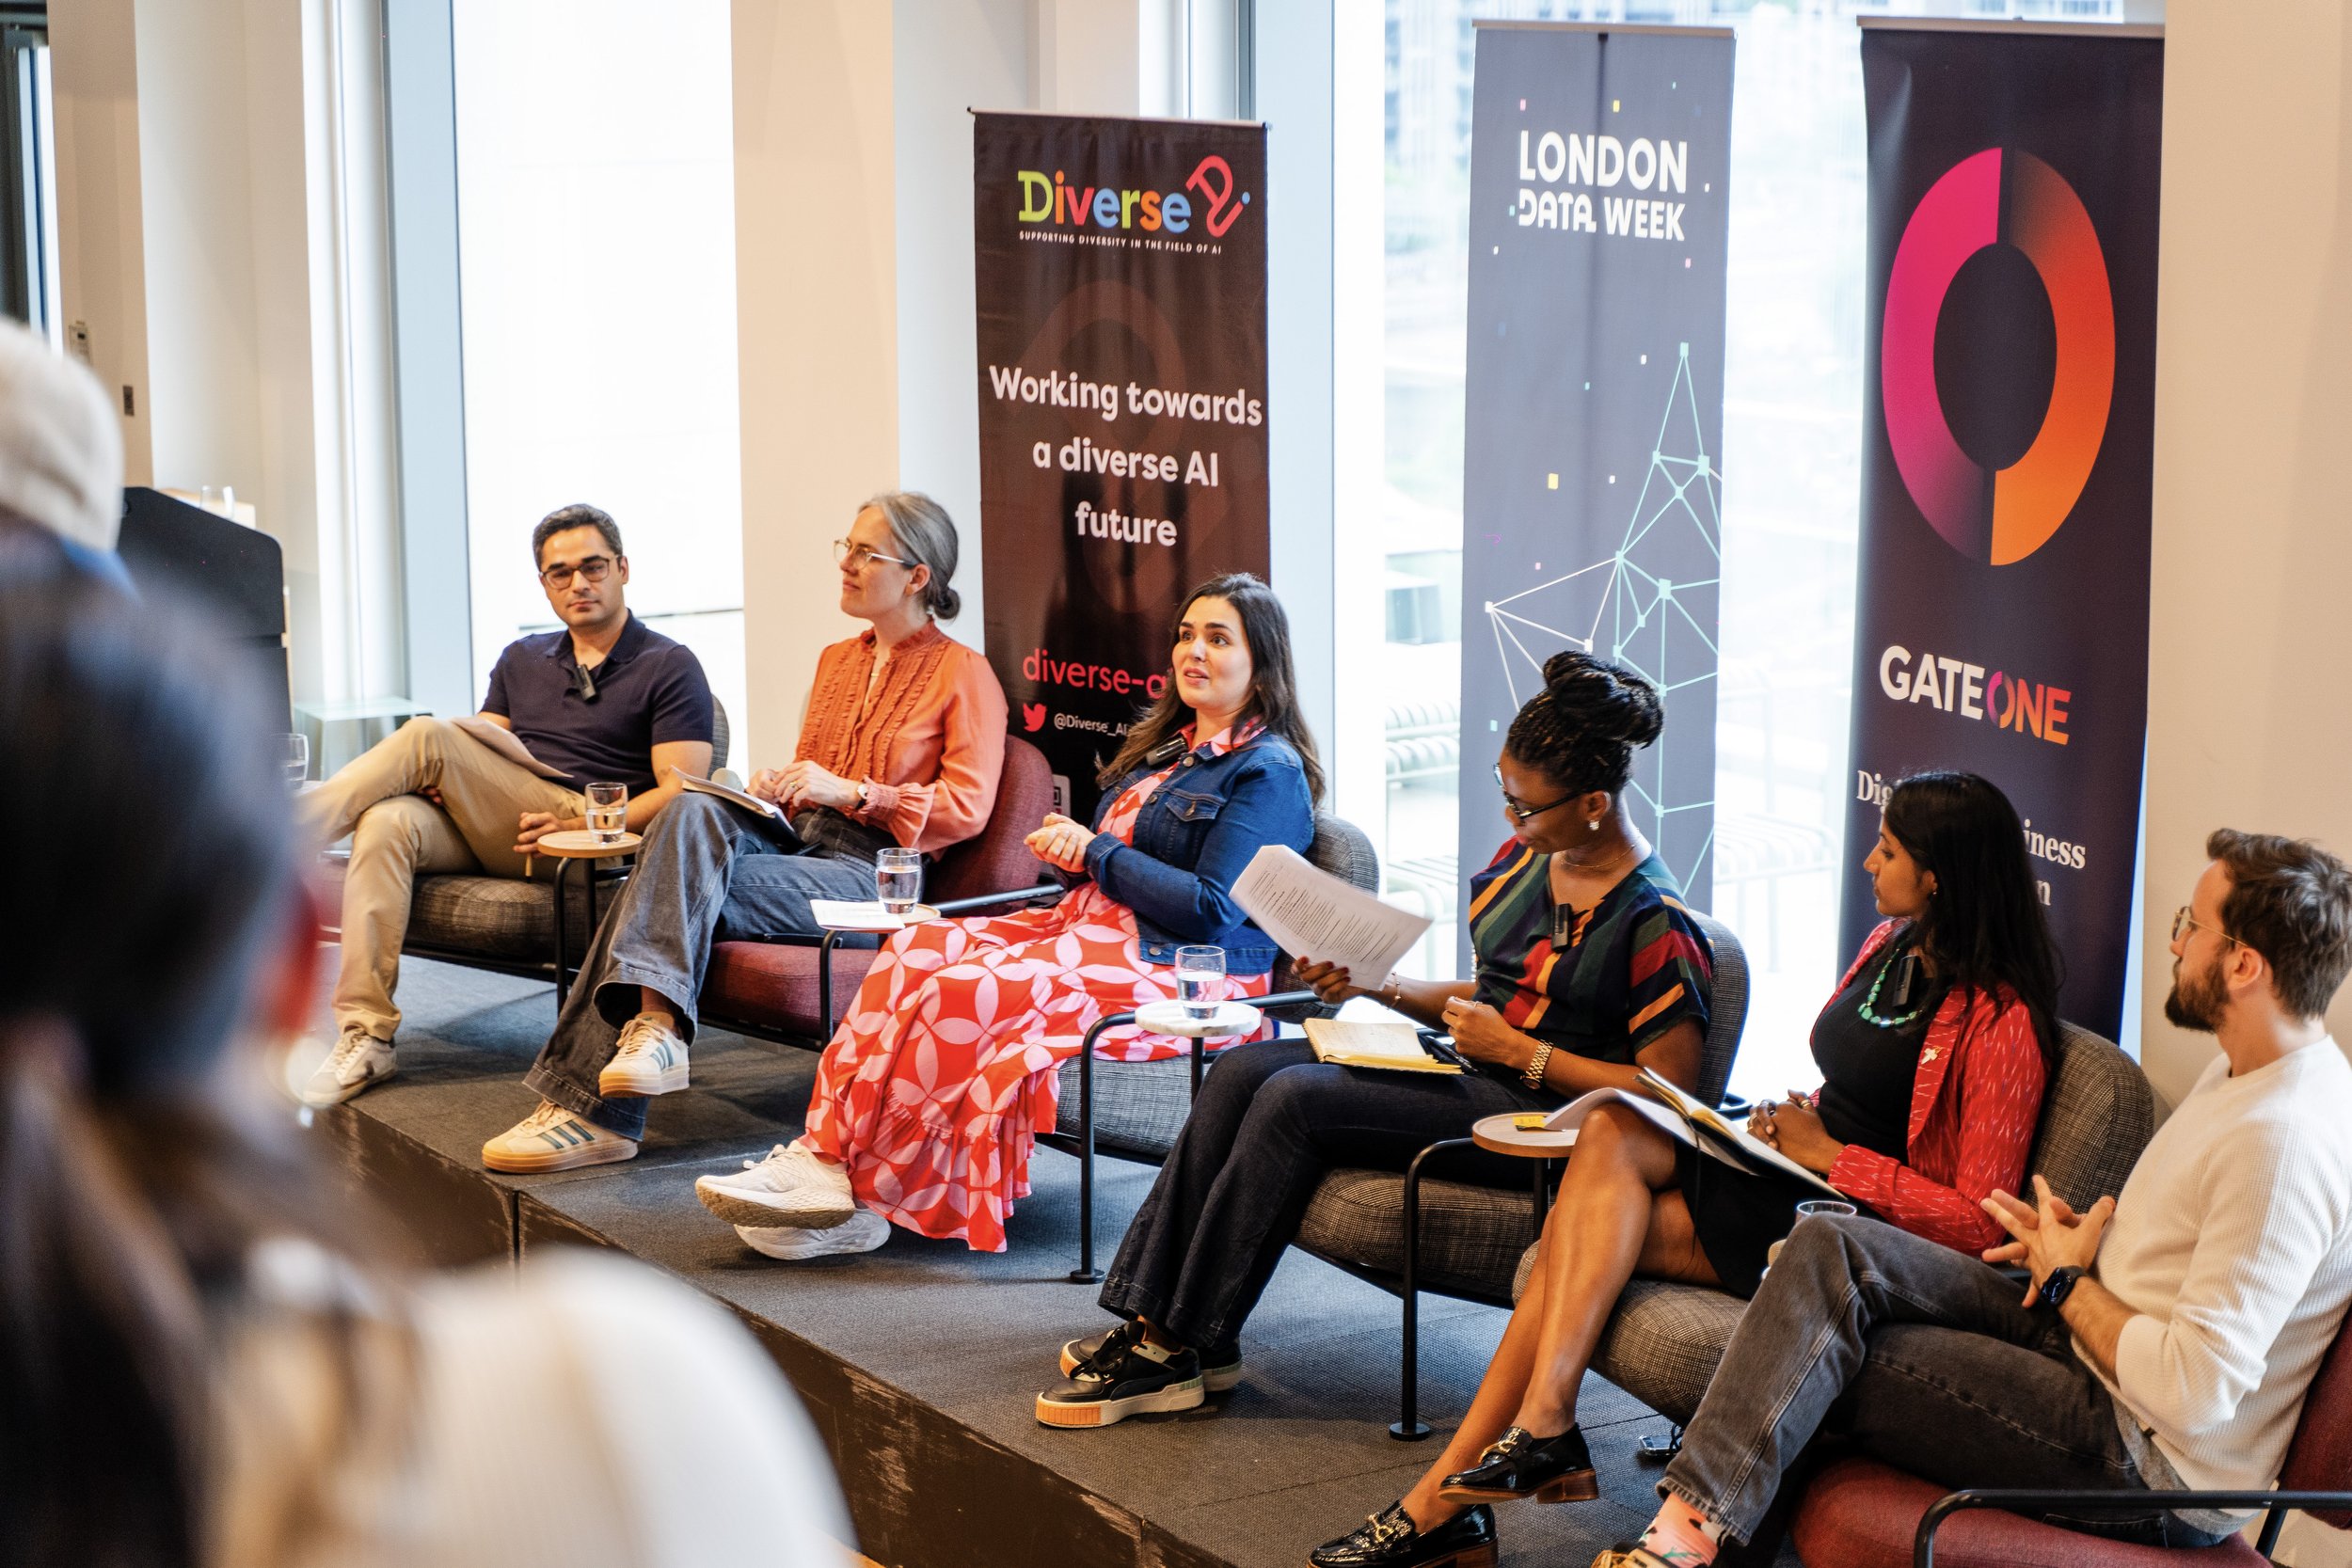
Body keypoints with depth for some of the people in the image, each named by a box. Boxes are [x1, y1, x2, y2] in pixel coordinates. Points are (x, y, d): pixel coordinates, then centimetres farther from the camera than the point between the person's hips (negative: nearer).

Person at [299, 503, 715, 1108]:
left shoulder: (670, 668, 7)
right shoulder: (522, 660, 26)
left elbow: (680, 795, -4)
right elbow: (482, 753, 20)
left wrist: (578, 826, -17)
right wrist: (444, 783, -6)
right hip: (494, 835, 5)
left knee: (426, 737, -21)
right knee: (387, 822, -28)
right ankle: (367, 1038, -32)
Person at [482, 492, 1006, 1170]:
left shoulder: (964, 673, 3)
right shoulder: (836, 660, 25)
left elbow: (966, 808, -6)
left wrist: (851, 793, -13)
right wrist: (777, 785, 7)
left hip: (864, 868, -6)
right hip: (792, 835, 6)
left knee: (683, 890, -27)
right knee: (692, 809, -28)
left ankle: (591, 1101, -32)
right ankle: (656, 1024, -41)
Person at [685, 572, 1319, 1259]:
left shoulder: (1269, 771, -6)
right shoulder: (1167, 745, 22)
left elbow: (1214, 911, -17)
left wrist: (1097, 853, -10)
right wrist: (1070, 850, 0)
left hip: (1176, 971, -9)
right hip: (1092, 927, 9)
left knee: (966, 992, -28)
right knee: (917, 951, -16)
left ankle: (863, 1190, -20)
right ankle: (829, 1152, -27)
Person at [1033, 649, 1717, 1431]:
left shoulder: (1655, 924, -15)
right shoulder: (1526, 857, 11)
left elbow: (1667, 1089, -18)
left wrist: (1519, 1051, -18)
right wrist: (1378, 985, 6)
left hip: (1536, 1115, -9)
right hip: (1464, 1072, 9)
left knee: (1295, 1098, -24)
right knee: (1243, 1070, -10)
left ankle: (1185, 1350, -19)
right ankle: (1151, 1316, -14)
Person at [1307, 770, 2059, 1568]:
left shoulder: (2001, 1021, -15)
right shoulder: (1890, 945, 12)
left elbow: (1978, 1220, -19)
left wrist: (1827, 1154, -16)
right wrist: (1791, 1121, 2)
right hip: (1796, 1176, 8)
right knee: (1608, 1131, -17)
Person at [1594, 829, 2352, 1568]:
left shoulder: (2283, 1141, -26)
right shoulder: (2245, 1068, 9)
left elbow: (2194, 1391, -29)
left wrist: (2066, 1279, -12)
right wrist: (2099, 1238, 5)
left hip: (2150, 1472, -10)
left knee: (1829, 1366, -12)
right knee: (1828, 1250, -5)